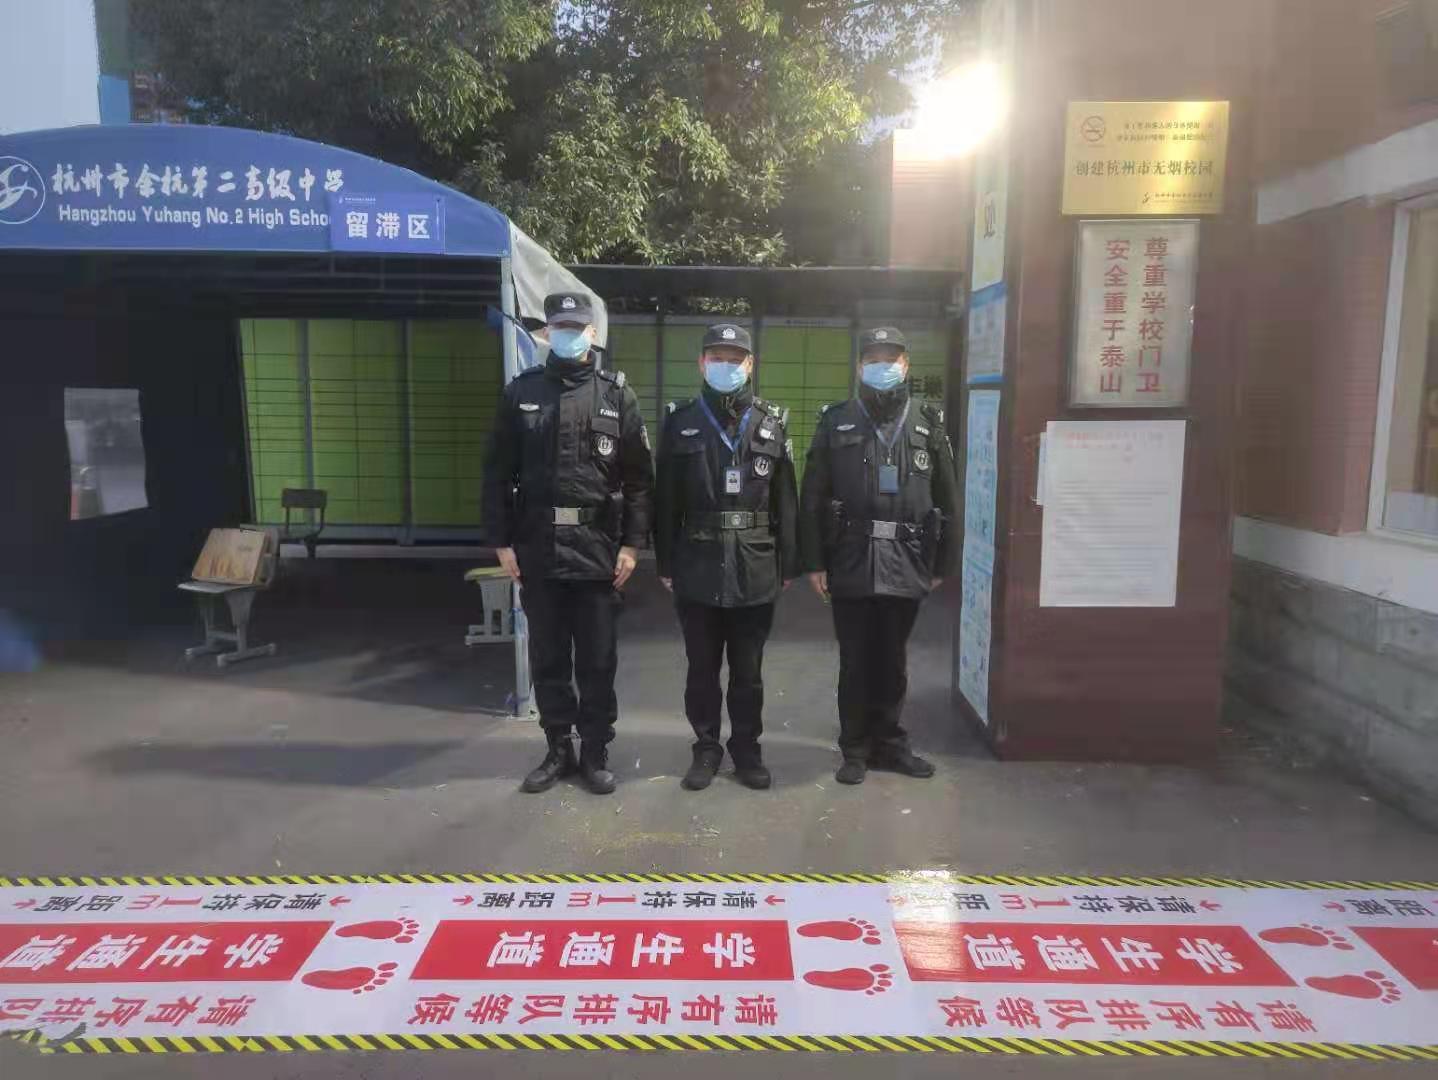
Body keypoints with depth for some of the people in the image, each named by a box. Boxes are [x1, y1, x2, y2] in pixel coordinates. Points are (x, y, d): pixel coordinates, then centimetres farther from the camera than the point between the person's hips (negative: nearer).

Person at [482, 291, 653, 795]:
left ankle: (595, 752, 21)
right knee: (547, 658, 10)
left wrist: (631, 544, -4)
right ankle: (558, 749, 25)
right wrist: (502, 541, -1)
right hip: (538, 549, 2)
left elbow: (639, 478, 2)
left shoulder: (617, 394, 4)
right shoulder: (521, 392, 7)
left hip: (598, 549, -1)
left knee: (597, 661, 7)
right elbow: (499, 473, 6)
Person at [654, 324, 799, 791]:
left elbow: (786, 501, 4)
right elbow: (666, 500, 3)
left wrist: (788, 564, 1)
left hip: (755, 568, 0)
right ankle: (706, 748, 25)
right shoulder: (680, 422, 3)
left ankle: (747, 748, 26)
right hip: (698, 567, 0)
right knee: (702, 668, 10)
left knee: (748, 670, 11)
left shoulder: (773, 423, 4)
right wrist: (665, 563, 0)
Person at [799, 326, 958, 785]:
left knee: (892, 660, 12)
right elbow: (812, 499, 0)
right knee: (855, 661, 7)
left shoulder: (928, 422, 7)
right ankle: (856, 748, 21)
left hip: (906, 565, 1)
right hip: (851, 563, -1)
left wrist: (942, 564, 5)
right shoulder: (836, 421, 3)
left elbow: (946, 500, 7)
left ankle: (889, 742, 28)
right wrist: (814, 562, -4)